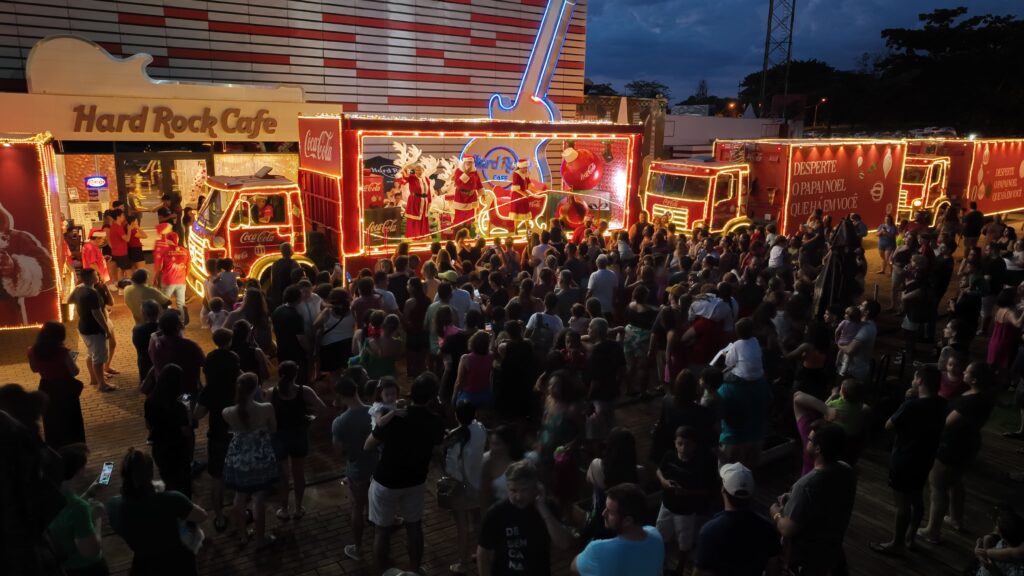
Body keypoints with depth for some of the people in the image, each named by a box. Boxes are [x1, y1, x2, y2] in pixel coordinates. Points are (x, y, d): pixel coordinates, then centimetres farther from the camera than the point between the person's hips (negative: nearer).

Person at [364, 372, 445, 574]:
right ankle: (415, 570, 35)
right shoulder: (435, 424, -14)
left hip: (386, 482, -3)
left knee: (382, 529, 14)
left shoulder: (394, 418, -26)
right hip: (416, 482, 4)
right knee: (414, 526, 21)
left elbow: (368, 446, -13)